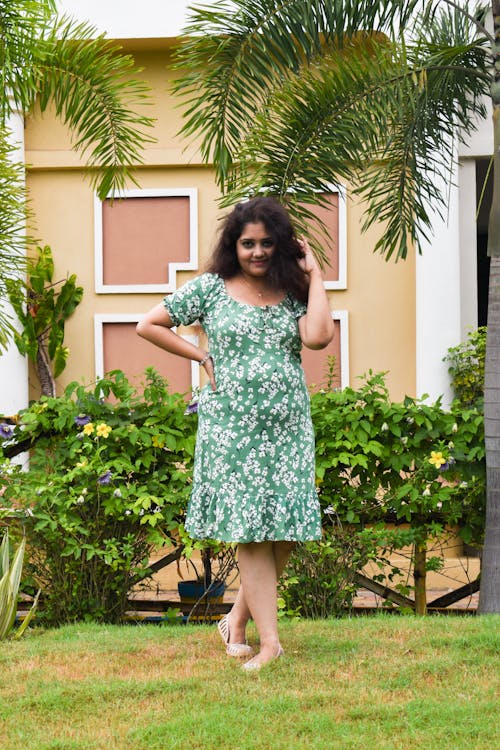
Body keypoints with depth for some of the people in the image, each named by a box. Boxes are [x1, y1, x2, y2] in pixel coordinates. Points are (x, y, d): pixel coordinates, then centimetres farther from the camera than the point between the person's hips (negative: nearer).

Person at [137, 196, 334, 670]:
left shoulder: (293, 293, 9)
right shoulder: (211, 289, 3)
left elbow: (318, 336, -11)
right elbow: (148, 325, 5)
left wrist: (314, 275, -3)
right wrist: (201, 357, 0)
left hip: (288, 427, 3)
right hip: (232, 428, -3)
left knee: (285, 531, 0)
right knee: (250, 530, -5)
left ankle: (238, 620, 19)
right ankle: (270, 642, -5)